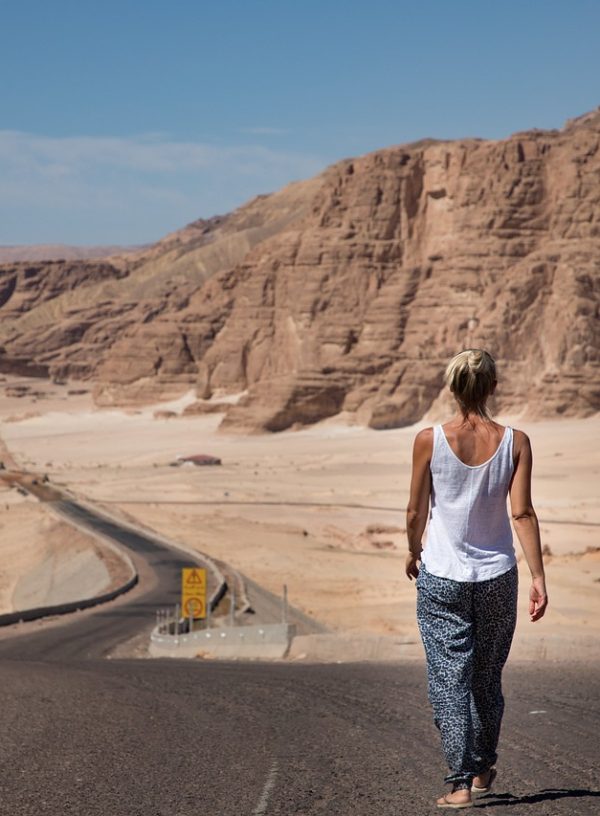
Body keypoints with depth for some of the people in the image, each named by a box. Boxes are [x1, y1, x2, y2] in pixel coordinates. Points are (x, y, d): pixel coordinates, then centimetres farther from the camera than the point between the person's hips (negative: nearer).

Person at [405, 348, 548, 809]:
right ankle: (484, 771, 33)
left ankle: (461, 784, -6)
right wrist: (538, 577, -8)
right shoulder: (514, 442, -7)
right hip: (497, 577, 2)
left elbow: (416, 511, -3)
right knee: (488, 679, 19)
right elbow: (522, 513, -11)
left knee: (450, 680, 1)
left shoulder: (430, 441, -9)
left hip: (441, 579, -2)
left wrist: (414, 553, 16)